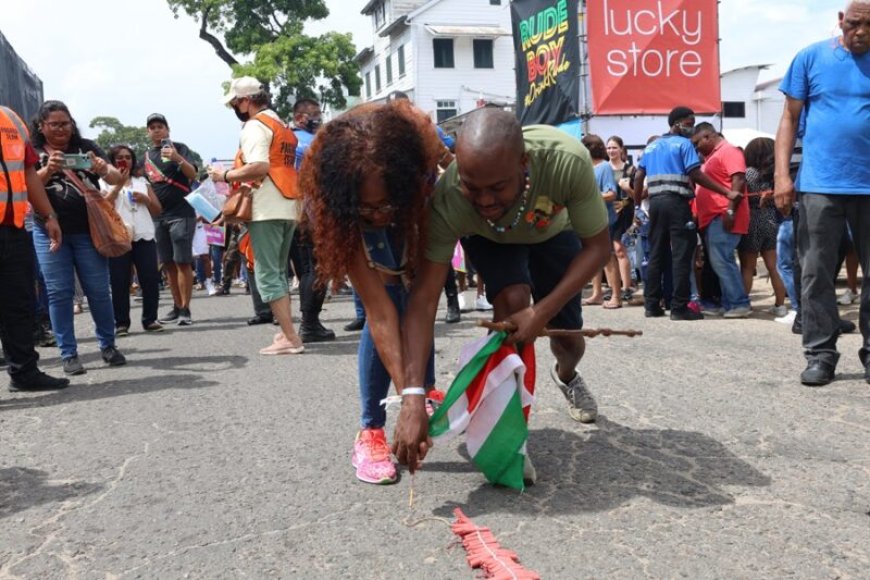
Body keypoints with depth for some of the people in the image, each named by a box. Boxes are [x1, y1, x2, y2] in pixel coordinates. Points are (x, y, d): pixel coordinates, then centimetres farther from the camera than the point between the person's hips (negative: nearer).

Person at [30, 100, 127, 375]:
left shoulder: (87, 147, 7)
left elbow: (117, 179, -1)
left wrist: (104, 170, -25)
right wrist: (48, 170, -27)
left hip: (88, 230, 0)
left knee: (98, 290, 2)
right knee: (59, 293, 1)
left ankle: (108, 346, 17)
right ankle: (68, 354, 8)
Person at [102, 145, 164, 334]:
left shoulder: (142, 182, 19)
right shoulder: (106, 183, 9)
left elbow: (157, 211, 17)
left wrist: (146, 199, -2)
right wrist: (118, 185, -8)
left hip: (144, 237, 3)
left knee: (150, 279, -1)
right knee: (119, 282, -3)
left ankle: (150, 319, 8)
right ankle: (121, 323, 2)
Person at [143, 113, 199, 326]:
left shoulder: (179, 148, 0)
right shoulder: (147, 155, 15)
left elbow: (193, 174, -14)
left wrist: (178, 159, -31)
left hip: (181, 213, -6)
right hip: (158, 216, 6)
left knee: (182, 262, -8)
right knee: (168, 263, 8)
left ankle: (185, 310, -6)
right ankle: (177, 307, 15)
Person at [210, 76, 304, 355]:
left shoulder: (255, 125, -8)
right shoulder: (282, 125, 20)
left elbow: (259, 167, -21)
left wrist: (226, 175, -8)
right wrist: (238, 177, 22)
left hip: (267, 210, -9)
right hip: (289, 208, 9)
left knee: (267, 274, -6)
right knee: (279, 272, 17)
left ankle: (290, 338, -10)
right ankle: (286, 330, 20)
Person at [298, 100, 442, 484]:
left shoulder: (427, 177, -38)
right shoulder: (329, 207, -38)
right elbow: (379, 311, -40)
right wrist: (406, 392, -45)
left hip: (415, 230, 2)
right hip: (362, 241, -1)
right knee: (388, 313, -20)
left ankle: (429, 391, 4)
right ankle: (371, 431, -11)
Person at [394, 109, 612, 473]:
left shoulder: (567, 160, -43)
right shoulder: (447, 201, -42)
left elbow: (598, 247, -29)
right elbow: (423, 300, -42)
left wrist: (542, 313, -39)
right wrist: (413, 398, -51)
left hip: (553, 231, 1)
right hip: (489, 239, -1)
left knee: (569, 337, 4)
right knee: (511, 302, -29)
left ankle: (566, 375, 43)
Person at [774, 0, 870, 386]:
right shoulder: (811, 57, 4)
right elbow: (790, 119, 5)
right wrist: (782, 175, -5)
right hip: (820, 185, -1)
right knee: (816, 273, 1)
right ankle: (821, 354, 9)